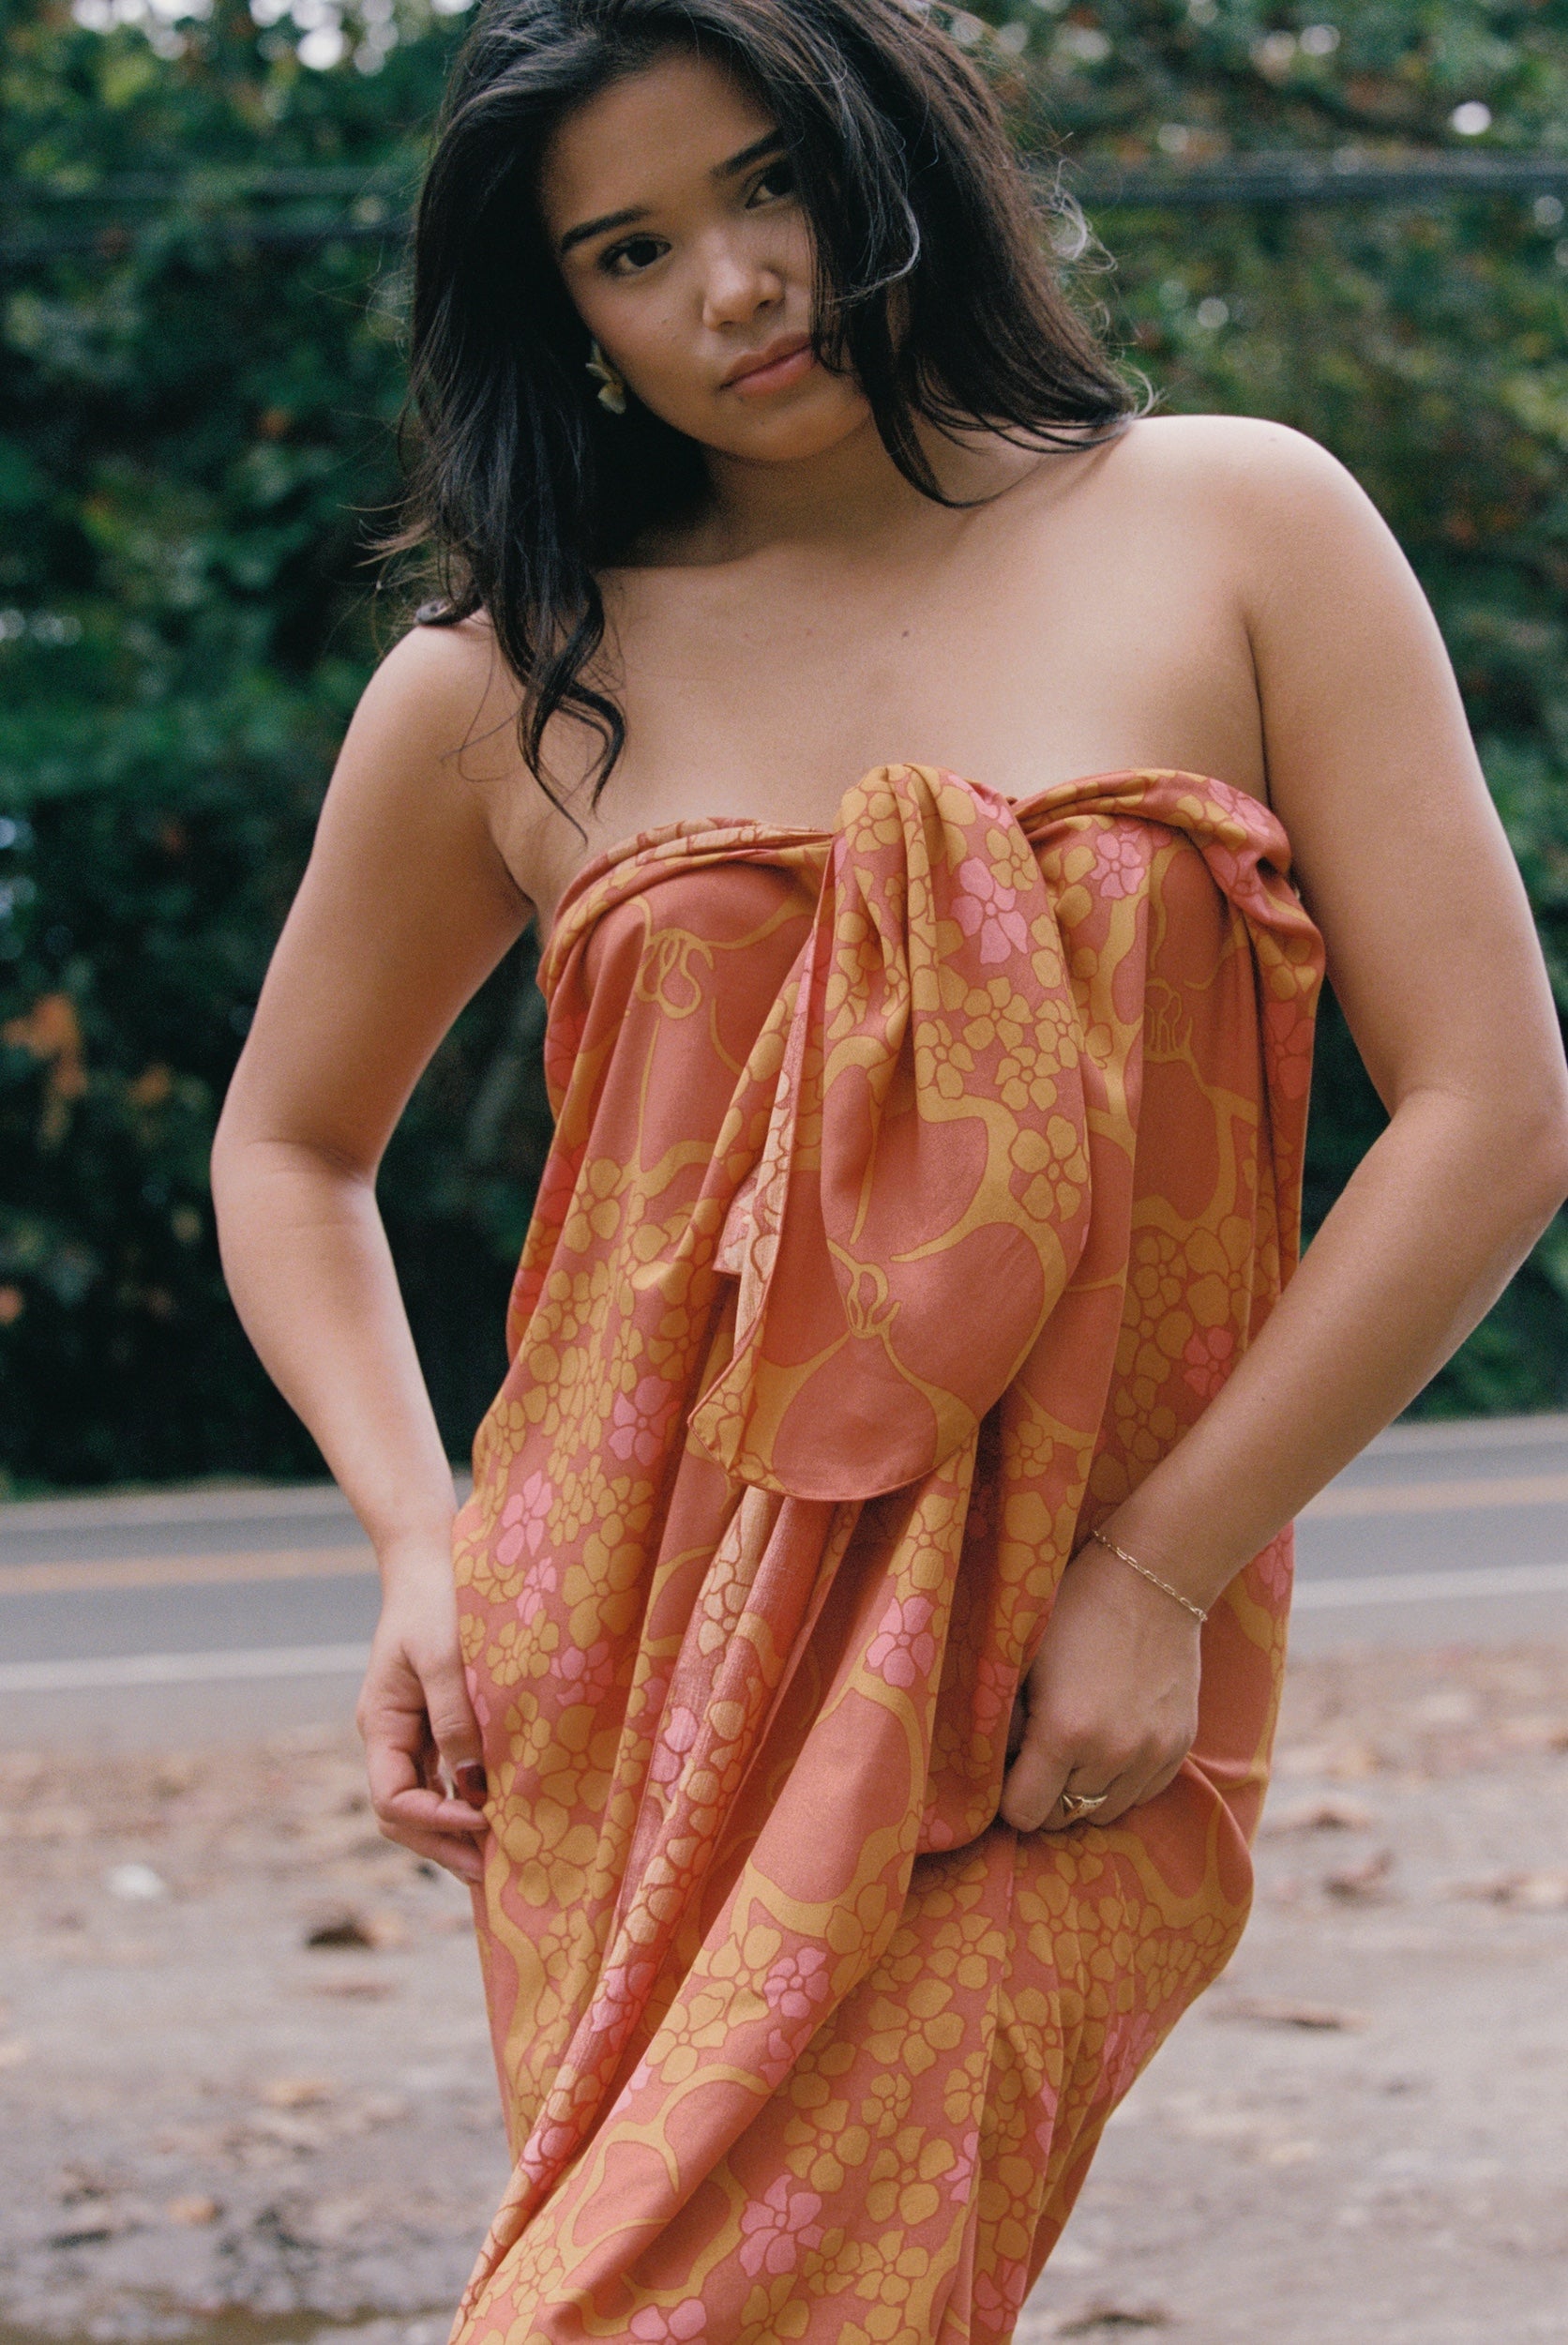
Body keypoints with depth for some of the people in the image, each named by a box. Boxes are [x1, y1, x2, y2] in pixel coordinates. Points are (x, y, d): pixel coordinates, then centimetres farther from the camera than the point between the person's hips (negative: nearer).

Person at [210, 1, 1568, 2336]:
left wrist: (1156, 1576, -8)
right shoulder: (506, 684, 7)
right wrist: (420, 1548, 4)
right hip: (620, 1692, 2)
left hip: (1051, 1714, -2)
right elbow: (289, 1144, 21)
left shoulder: (1232, 533, 2)